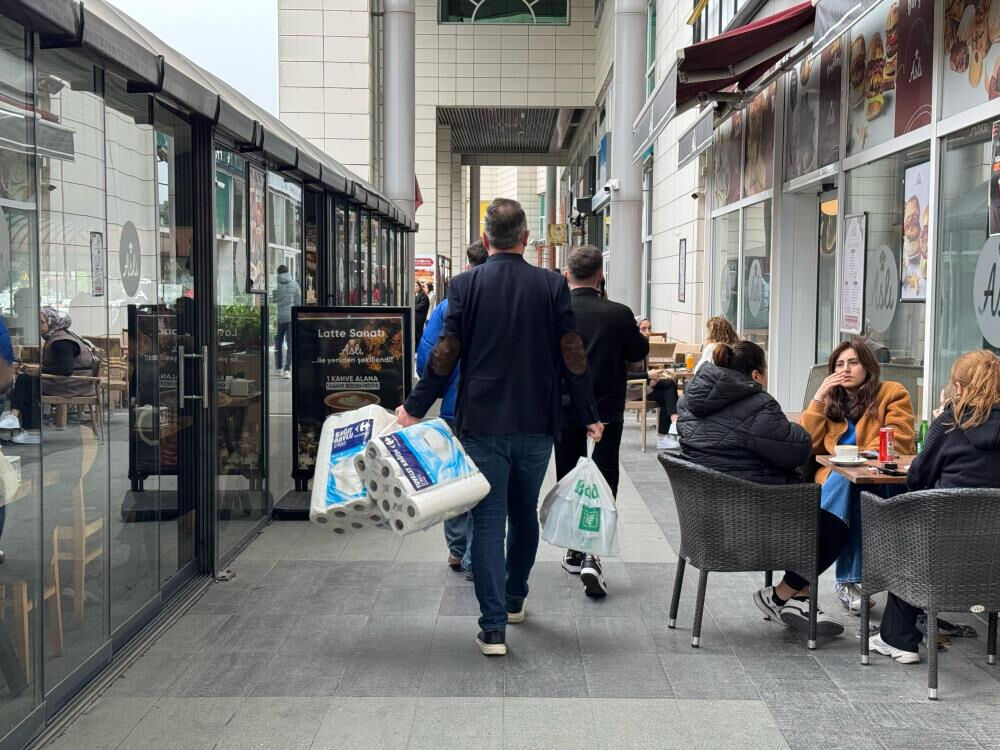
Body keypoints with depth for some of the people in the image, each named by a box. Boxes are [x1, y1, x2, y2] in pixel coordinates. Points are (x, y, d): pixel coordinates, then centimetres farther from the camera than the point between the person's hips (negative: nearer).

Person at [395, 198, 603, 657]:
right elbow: (572, 357, -2)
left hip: (482, 423, -2)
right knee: (524, 511, 19)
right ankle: (514, 599, 36)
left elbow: (445, 356, -6)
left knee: (488, 519, 1)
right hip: (536, 424, 2)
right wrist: (588, 416, 7)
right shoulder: (552, 286, -1)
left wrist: (415, 408, 3)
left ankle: (493, 627, -3)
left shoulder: (465, 285, -4)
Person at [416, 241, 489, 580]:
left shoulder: (448, 307, -4)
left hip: (455, 408, 2)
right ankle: (475, 561, 10)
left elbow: (425, 358, -6)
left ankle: (457, 550, 29)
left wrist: (442, 390, 10)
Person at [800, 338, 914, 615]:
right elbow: (807, 444, 6)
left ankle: (848, 581, -31)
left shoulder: (893, 393, 6)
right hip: (833, 479, 3)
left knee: (854, 483, -36)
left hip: (881, 481, -2)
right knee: (845, 479, -34)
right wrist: (818, 398, 0)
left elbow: (898, 442, -7)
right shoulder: (831, 400, 18)